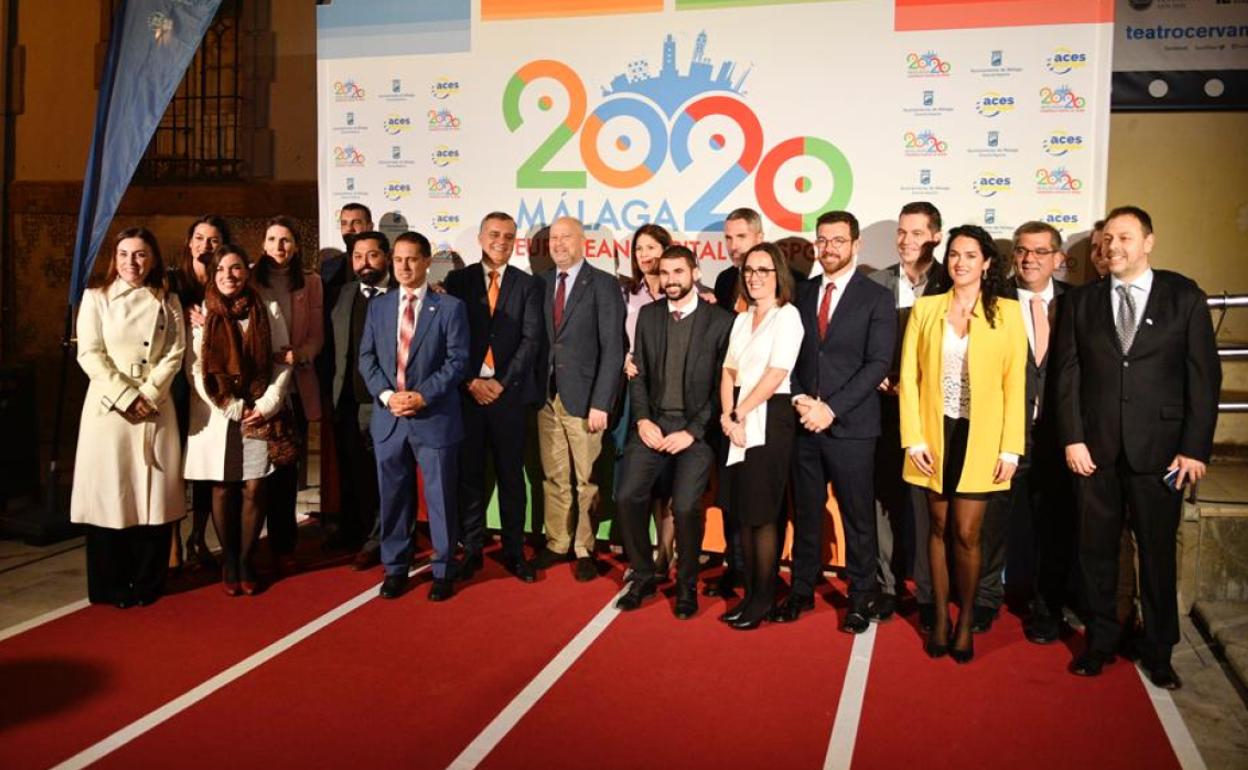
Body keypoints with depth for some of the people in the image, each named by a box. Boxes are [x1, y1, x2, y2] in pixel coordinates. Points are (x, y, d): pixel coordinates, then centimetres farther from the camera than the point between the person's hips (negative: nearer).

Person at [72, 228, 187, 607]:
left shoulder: (167, 301, 9)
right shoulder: (96, 296, 4)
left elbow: (175, 353, 2)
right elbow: (89, 354, -4)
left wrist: (148, 393, -11)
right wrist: (126, 395, -12)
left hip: (156, 408, 1)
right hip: (109, 406, -1)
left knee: (154, 493, 2)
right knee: (110, 492, 0)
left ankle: (148, 583, 13)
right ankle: (111, 586, 11)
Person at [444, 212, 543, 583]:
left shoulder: (528, 285, 6)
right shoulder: (458, 280, 7)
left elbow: (531, 340, -2)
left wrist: (501, 383, -10)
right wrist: (471, 381, -8)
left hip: (509, 393, 0)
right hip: (468, 392, 1)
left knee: (511, 476, 6)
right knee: (468, 474, 5)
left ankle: (514, 552, 15)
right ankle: (472, 549, 17)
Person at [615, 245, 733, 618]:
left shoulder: (721, 320, -2)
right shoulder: (648, 315, 11)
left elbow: (723, 386, -4)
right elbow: (638, 373, 10)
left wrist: (692, 431, -11)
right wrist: (642, 420, -4)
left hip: (696, 428, -4)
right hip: (653, 423, 4)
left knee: (685, 506, -19)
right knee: (627, 497, -11)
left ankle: (687, 586, 5)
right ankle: (643, 576, 11)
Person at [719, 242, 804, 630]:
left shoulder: (787, 315, -6)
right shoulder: (741, 319, 16)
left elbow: (776, 374, -14)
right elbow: (729, 371, 10)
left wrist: (740, 413, -10)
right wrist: (728, 415, -5)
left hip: (769, 419, -7)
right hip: (739, 420, 7)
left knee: (762, 514, -2)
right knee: (742, 512, 8)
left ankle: (763, 598, 9)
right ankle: (750, 593, 18)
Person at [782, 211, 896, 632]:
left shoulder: (876, 297, -2)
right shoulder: (803, 293, 12)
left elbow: (878, 363, -9)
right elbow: (791, 354, 12)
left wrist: (831, 408, -15)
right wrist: (799, 399, -6)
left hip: (851, 424, -4)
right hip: (804, 422, 4)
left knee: (857, 515, 6)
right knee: (805, 512, 11)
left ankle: (861, 596, 20)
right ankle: (802, 590, 23)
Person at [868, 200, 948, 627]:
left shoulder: (951, 285, -1)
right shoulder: (876, 283, 7)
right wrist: (881, 379, -5)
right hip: (883, 406, 2)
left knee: (925, 500, 1)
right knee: (883, 496, 7)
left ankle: (927, 593, 12)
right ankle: (886, 584, 18)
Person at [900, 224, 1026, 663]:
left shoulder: (1007, 312, 0)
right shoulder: (925, 309, 4)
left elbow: (1015, 382, -2)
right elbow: (909, 376, 1)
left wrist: (1011, 447, -6)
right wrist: (913, 438, -6)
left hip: (981, 436, -1)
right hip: (935, 433, 2)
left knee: (966, 533, 0)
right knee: (938, 527, 9)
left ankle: (965, 621, 19)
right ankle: (940, 618, 22)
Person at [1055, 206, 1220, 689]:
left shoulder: (1184, 297, 2)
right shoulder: (1081, 301, 7)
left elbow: (1204, 376, 0)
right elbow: (1067, 374, 4)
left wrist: (1195, 448, -6)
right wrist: (1072, 439, -5)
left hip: (1159, 448, -1)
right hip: (1094, 448, 2)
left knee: (1158, 552, 8)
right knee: (1096, 549, 8)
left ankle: (1158, 651, 24)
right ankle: (1100, 641, 24)